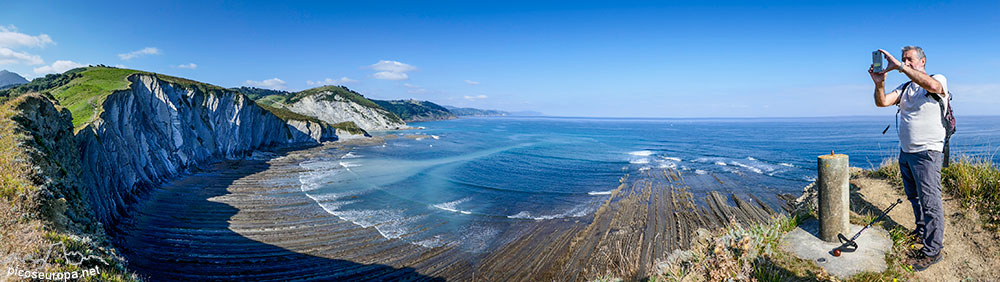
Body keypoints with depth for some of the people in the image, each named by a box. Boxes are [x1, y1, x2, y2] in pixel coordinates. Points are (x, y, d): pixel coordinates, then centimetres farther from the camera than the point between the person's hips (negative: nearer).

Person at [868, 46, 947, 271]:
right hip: (905, 151, 7)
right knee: (914, 197, 18)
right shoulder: (905, 88, 13)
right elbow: (882, 102, -1)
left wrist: (899, 66, -31)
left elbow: (932, 86, -29)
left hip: (927, 152, -7)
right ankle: (922, 231, 35)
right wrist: (879, 83, -20)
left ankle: (933, 250, 3)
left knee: (929, 201, -4)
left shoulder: (939, 79, -4)